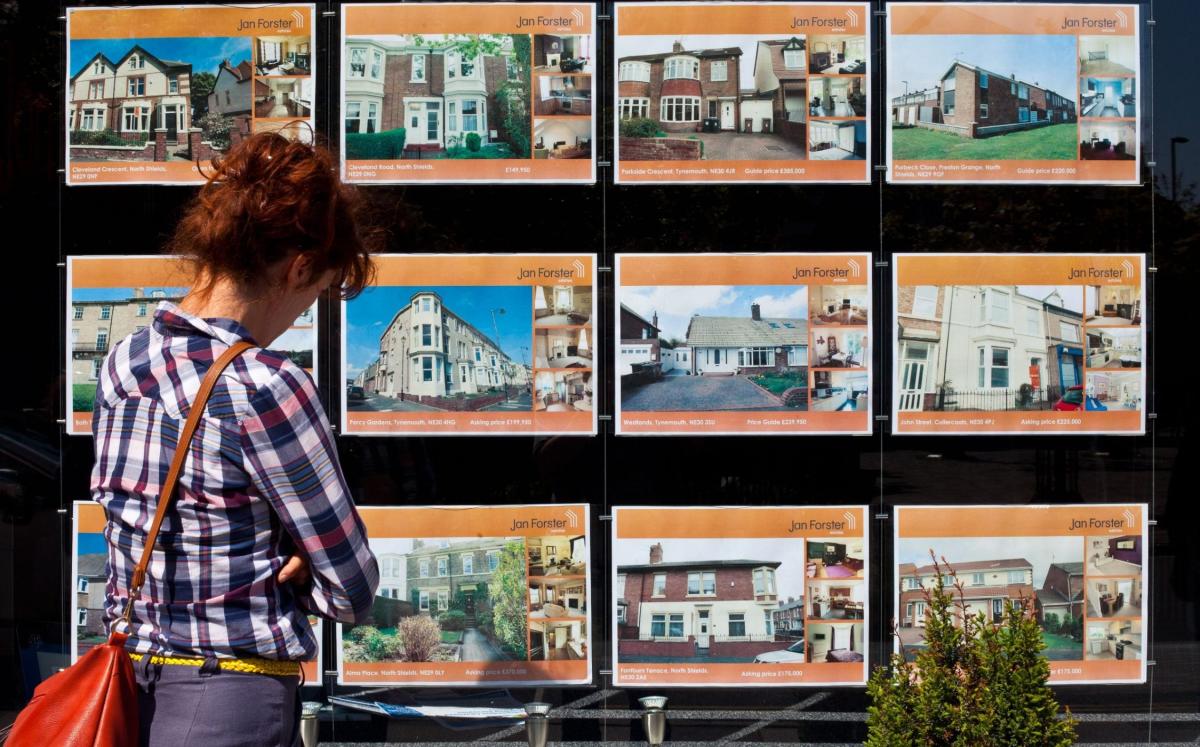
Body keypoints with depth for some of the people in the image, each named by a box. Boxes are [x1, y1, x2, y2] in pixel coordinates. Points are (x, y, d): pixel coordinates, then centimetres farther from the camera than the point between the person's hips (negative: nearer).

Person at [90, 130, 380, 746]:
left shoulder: (121, 364, 3)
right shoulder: (266, 388, -20)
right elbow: (353, 592, -13)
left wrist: (260, 560, -1)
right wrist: (282, 568, 3)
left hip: (127, 684, 7)